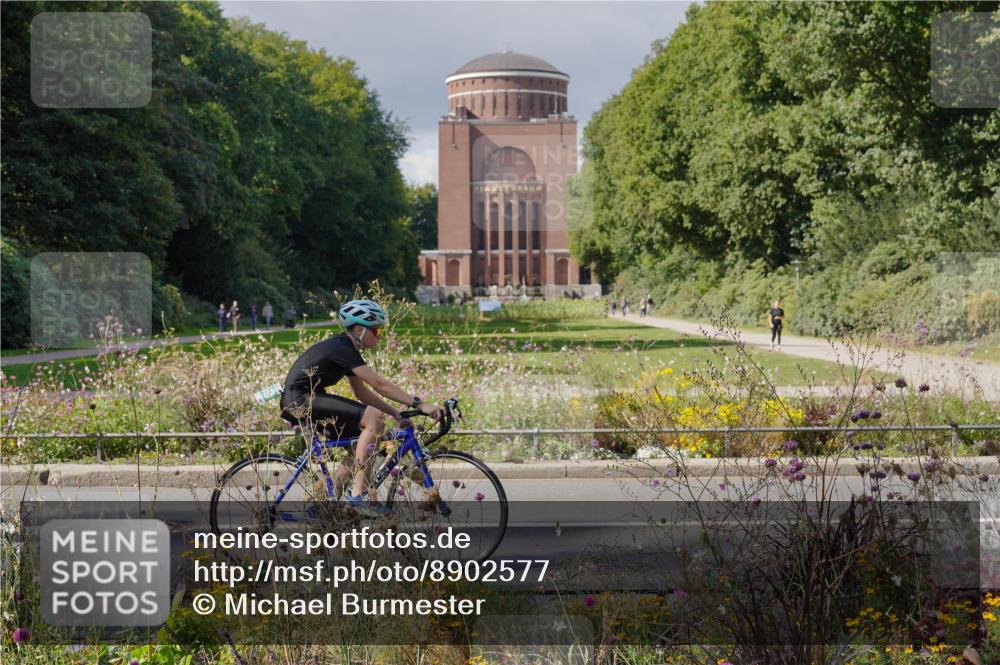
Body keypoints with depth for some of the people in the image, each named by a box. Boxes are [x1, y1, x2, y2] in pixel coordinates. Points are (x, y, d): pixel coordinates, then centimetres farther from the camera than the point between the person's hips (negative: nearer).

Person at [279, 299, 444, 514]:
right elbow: (379, 385, -22)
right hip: (299, 401, -10)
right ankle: (357, 493, -19)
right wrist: (419, 404, -23)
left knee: (362, 438, 10)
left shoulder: (345, 349, 14)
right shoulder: (341, 349, -17)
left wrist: (394, 412, 6)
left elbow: (361, 392, 16)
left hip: (309, 400, 10)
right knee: (374, 417, -19)